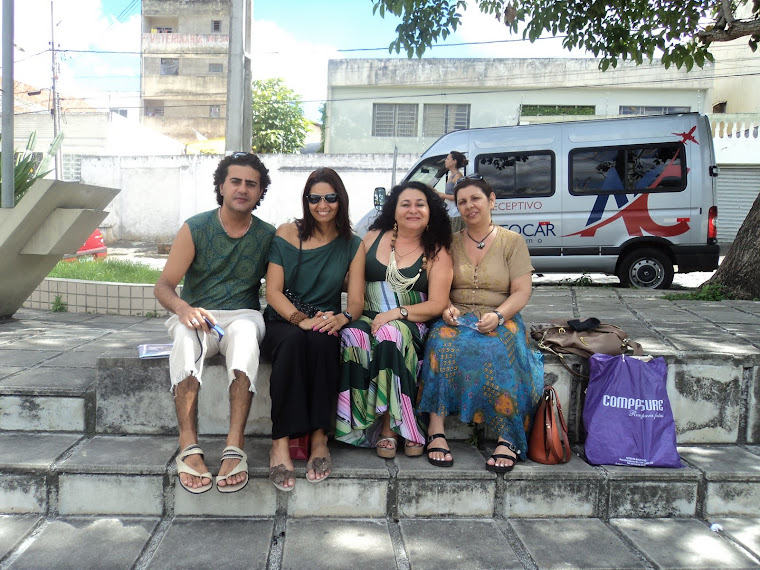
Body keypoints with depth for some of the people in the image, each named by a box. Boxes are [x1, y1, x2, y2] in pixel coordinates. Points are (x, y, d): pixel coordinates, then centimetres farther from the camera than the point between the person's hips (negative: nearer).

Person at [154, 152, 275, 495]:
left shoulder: (267, 236, 7)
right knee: (187, 333, -37)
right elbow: (163, 286, -1)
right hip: (197, 316, 0)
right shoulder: (195, 229, 2)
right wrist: (183, 308, -24)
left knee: (245, 330, -37)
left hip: (243, 316, 0)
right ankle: (188, 448, -41)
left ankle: (234, 448, -44)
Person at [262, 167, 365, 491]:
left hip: (325, 324, 1)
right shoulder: (287, 234, 4)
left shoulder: (353, 246, 9)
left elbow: (356, 300, 2)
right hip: (282, 323, -1)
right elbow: (273, 292, -4)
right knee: (294, 341, -36)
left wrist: (341, 317, -22)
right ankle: (280, 443, -35)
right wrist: (301, 320, -22)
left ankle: (319, 437, -29)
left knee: (320, 341, -35)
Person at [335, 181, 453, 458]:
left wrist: (396, 313, -17)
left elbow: (437, 304, -3)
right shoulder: (373, 237, 12)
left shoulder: (436, 251, 5)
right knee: (354, 337, -32)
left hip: (410, 324, -2)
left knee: (391, 334, -36)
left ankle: (389, 427, -24)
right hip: (367, 318, 2)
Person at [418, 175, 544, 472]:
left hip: (500, 319, -1)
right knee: (443, 342, -34)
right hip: (456, 318, 1)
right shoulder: (450, 243, 14)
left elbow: (522, 292, 0)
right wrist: (446, 308, -12)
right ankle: (436, 431, -35)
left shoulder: (513, 242, 8)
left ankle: (507, 439, -33)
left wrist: (498, 315, -18)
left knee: (499, 350, -36)